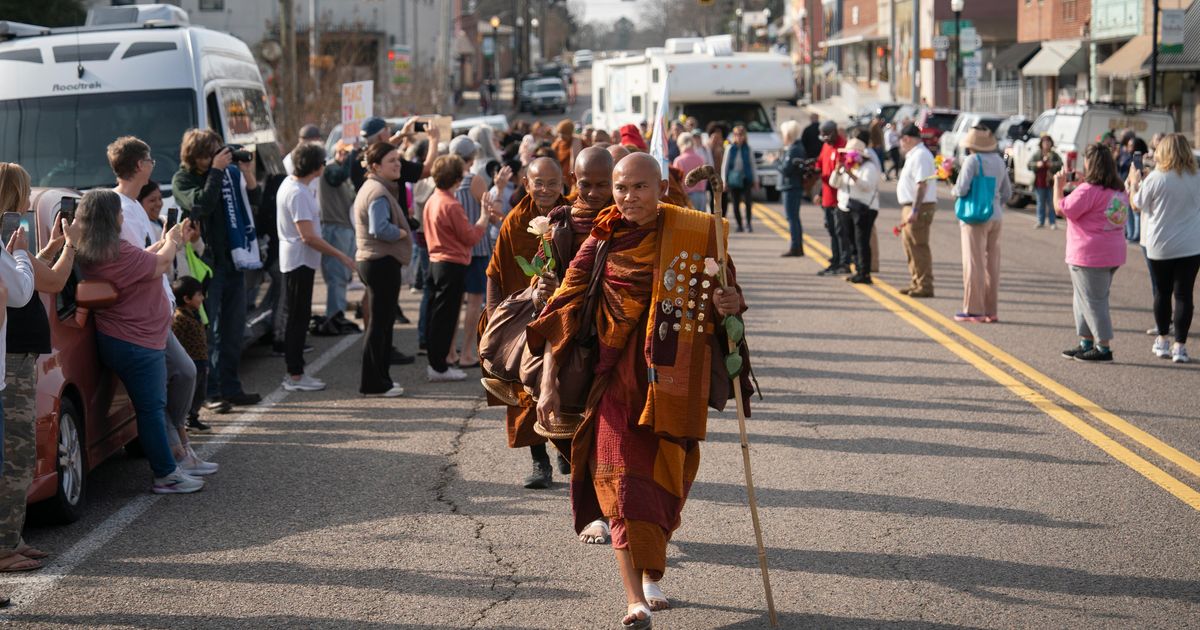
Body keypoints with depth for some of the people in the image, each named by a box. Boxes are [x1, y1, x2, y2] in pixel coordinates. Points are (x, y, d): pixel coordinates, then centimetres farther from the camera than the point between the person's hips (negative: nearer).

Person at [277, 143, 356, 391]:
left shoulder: (292, 184, 10)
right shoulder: (297, 193, -21)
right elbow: (308, 236, -24)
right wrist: (341, 256, -20)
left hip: (298, 261, 10)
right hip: (299, 261, -10)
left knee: (299, 317, 13)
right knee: (298, 318, -5)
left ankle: (295, 371, 19)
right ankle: (295, 376, -1)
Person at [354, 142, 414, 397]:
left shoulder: (371, 187, 16)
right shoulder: (378, 192, -17)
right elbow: (380, 229, -29)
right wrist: (403, 233, -14)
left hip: (371, 260, 11)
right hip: (382, 262, -11)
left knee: (381, 321, 17)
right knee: (380, 322, -5)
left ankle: (378, 379, 24)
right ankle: (373, 382, 0)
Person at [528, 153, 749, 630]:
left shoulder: (695, 234, 3)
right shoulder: (601, 243, 0)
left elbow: (724, 290, 13)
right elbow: (563, 311, -1)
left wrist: (729, 302, -12)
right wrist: (548, 381, -9)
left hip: (676, 379, 2)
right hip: (619, 375, -1)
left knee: (664, 478, 10)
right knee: (622, 477, -12)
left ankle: (650, 575, 34)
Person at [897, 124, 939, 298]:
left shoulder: (920, 155, -16)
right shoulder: (914, 155, 17)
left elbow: (922, 185, -24)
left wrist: (914, 211, -27)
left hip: (919, 207, -11)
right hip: (910, 206, 11)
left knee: (919, 248, -9)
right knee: (911, 246, 17)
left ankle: (925, 286, -7)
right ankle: (916, 283, 25)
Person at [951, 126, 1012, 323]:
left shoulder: (973, 160, -12)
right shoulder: (999, 161, 11)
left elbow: (962, 189, -18)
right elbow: (1007, 192, 17)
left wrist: (955, 190, 3)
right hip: (996, 217, 7)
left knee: (974, 263, -2)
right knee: (992, 264, 10)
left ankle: (973, 310, -1)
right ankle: (991, 311, 12)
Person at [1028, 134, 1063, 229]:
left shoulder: (1054, 155, 4)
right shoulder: (1036, 154, 6)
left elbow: (1060, 164, -5)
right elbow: (1029, 165, 0)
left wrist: (1053, 165, -24)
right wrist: (1037, 165, -19)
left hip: (1051, 182, -1)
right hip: (1039, 183, 1)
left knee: (1051, 203, 2)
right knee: (1041, 203, 7)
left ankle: (1052, 222, 7)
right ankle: (1041, 222, 14)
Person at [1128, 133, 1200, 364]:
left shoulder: (1156, 178, -12)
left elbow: (1137, 206, -1)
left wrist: (1134, 184, 16)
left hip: (1160, 246, -1)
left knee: (1162, 293, 15)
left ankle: (1162, 341, 23)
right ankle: (1179, 346, 1)